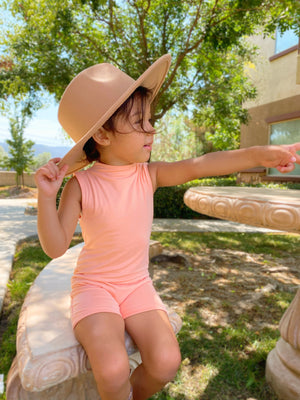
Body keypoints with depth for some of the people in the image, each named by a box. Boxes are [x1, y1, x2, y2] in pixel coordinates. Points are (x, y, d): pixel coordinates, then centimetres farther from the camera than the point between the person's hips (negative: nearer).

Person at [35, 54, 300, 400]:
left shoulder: (148, 175, -6)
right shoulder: (81, 185, -15)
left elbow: (198, 166, -17)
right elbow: (55, 248, -17)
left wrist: (258, 153, -28)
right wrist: (46, 196, -31)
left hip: (137, 285, 4)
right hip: (94, 285, -3)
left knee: (166, 362, -12)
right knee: (113, 370, -24)